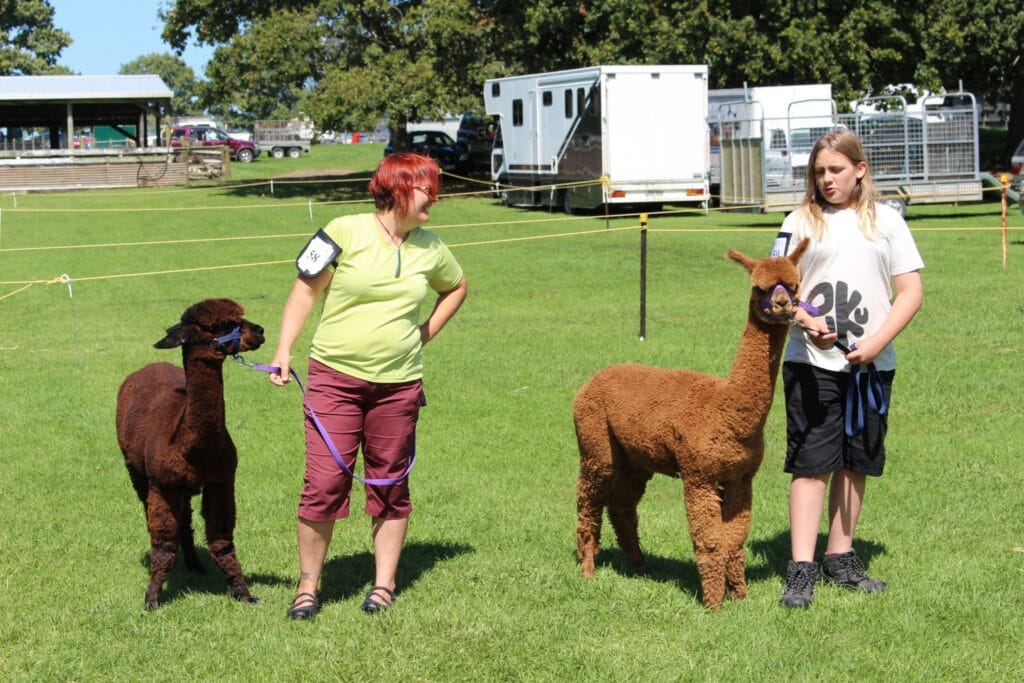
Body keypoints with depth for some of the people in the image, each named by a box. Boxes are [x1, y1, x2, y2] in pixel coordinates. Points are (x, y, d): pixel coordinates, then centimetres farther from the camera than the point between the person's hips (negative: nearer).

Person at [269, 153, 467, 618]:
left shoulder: (429, 249, 8)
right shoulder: (345, 233, -6)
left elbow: (457, 287, 28)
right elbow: (306, 291, -3)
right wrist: (283, 351, -11)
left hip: (399, 383, 4)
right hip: (335, 377, -4)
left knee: (390, 486, 9)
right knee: (324, 483, -7)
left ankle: (384, 585, 21)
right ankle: (308, 587, 5)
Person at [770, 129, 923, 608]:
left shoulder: (885, 222, 5)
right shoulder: (801, 222, 4)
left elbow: (911, 292, 3)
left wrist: (876, 342, -10)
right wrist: (805, 321, -19)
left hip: (871, 365, 2)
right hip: (810, 362, -2)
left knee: (855, 462, 9)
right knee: (811, 463, -4)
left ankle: (840, 558, 22)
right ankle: (801, 570, -4)